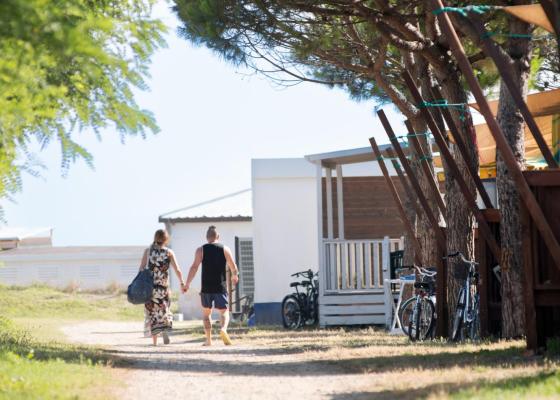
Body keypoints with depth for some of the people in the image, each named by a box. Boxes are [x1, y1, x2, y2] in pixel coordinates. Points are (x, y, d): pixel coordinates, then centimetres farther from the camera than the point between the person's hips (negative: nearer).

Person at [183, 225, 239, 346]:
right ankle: (223, 329, -26)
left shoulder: (201, 250, 2)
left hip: (206, 287, 0)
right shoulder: (225, 249, 4)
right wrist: (234, 276, 28)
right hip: (221, 286, 0)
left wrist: (187, 283, -9)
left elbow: (194, 267, -9)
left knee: (206, 312, 16)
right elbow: (233, 268, 7)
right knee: (224, 311, 5)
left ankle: (208, 339, 10)